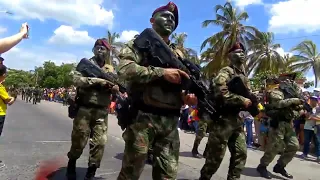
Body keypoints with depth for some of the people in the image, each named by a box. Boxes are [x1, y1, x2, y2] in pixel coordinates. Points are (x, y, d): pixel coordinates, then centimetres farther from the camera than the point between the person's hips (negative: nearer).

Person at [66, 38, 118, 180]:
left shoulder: (110, 69, 13)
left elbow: (116, 86, 9)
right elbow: (77, 79, -12)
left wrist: (111, 85, -14)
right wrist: (98, 80, -18)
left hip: (102, 112, 3)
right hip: (84, 109, -2)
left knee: (100, 143, 1)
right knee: (79, 141, 8)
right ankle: (71, 163, 35)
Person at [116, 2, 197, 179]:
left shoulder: (178, 54, 20)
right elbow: (124, 69, -13)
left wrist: (187, 95, -6)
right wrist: (161, 72, -17)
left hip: (170, 121, 5)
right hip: (143, 118, -5)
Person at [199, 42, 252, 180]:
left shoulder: (244, 76, 18)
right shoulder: (226, 72, -8)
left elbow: (247, 95, 25)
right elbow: (221, 93, -23)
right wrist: (242, 100, -18)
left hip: (237, 119, 8)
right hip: (223, 118, -8)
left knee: (241, 153, 11)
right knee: (216, 155, 0)